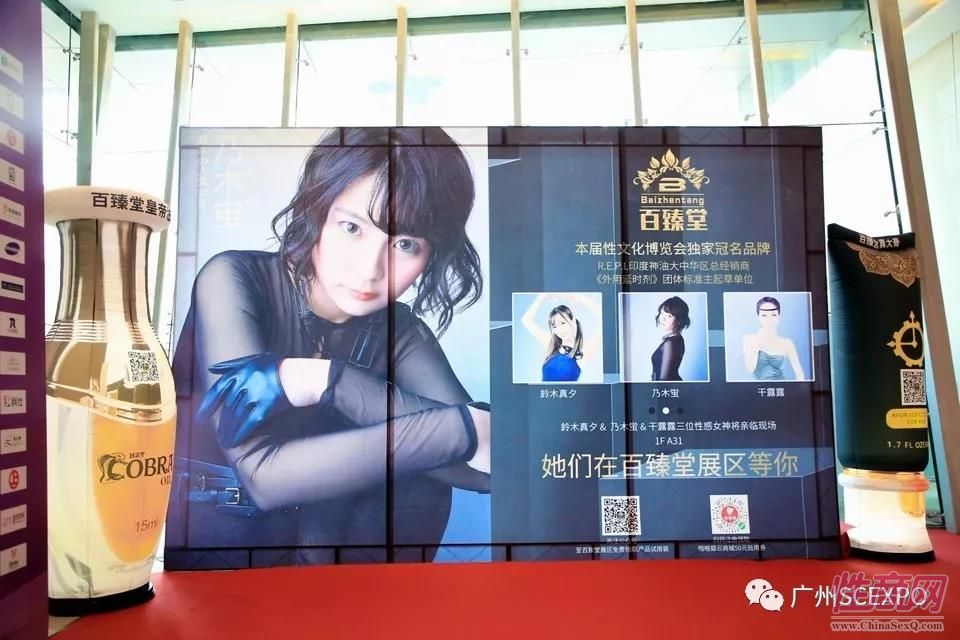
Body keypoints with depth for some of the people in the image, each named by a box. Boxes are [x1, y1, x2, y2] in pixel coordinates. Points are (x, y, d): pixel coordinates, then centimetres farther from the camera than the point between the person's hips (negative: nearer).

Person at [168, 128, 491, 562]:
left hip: (312, 525, 4)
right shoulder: (235, 280, -18)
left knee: (420, 484, -21)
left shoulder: (400, 331, -7)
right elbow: (264, 473, -28)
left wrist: (328, 380, -29)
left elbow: (482, 467, -21)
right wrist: (461, 428, -31)